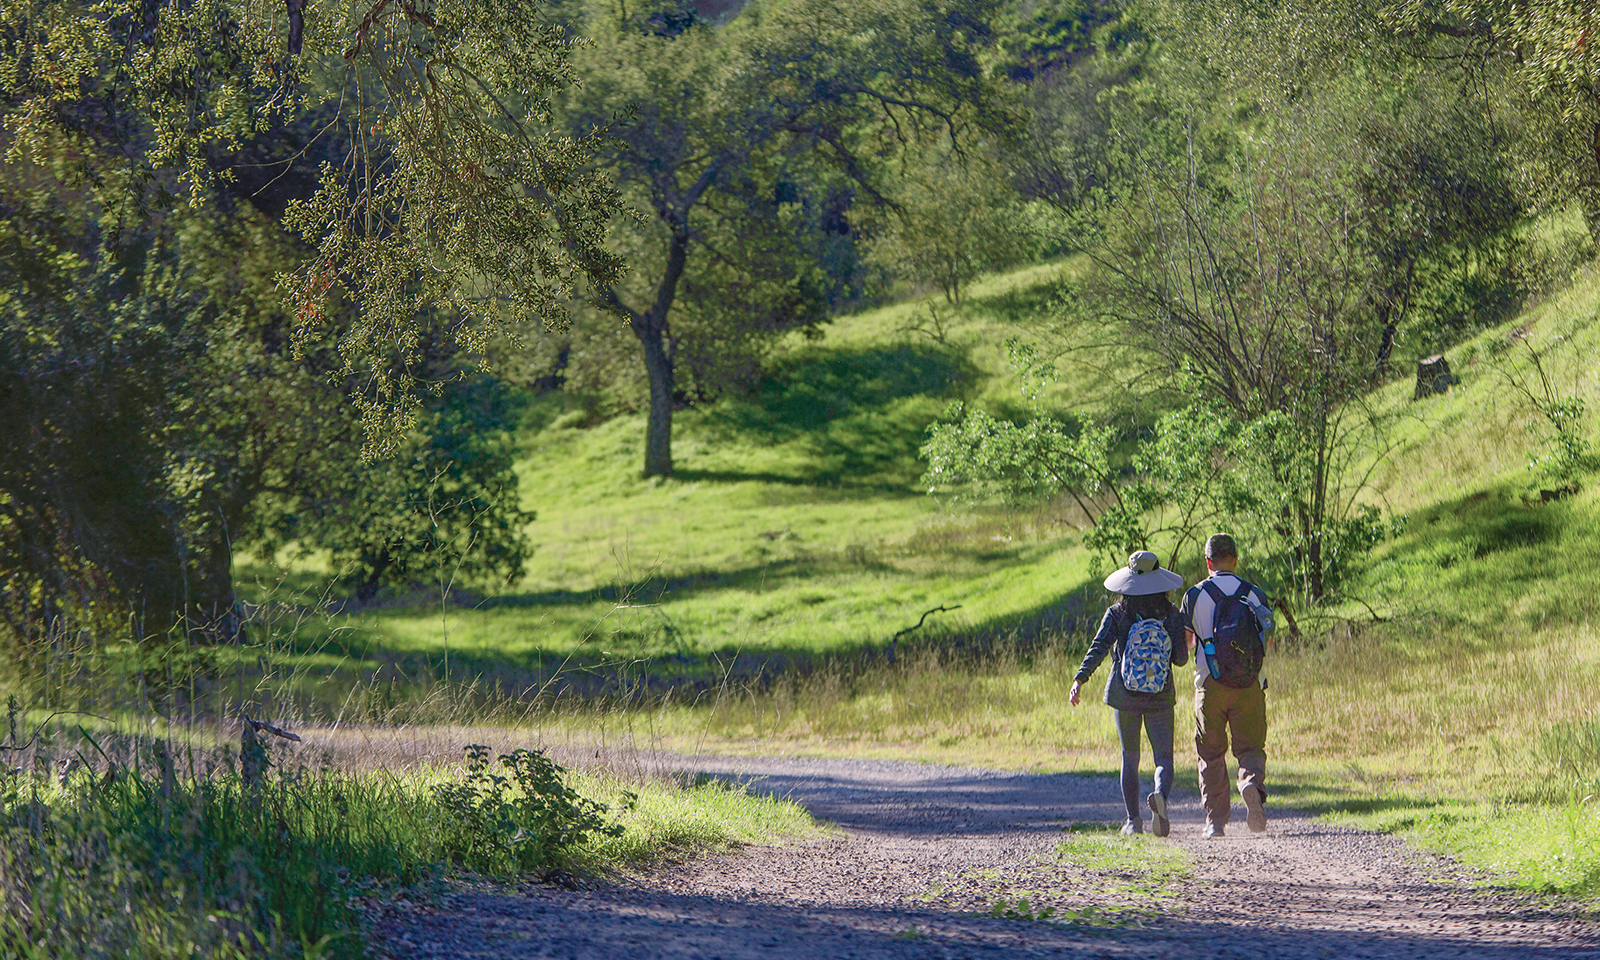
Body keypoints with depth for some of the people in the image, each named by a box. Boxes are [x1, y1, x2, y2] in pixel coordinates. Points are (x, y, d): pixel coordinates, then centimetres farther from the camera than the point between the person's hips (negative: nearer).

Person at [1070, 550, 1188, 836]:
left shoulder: (1117, 614, -6)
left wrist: (1079, 680, -23)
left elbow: (1099, 647, -18)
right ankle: (1160, 794, -28)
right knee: (1163, 757, 4)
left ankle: (1133, 820, 13)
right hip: (1160, 695, 0)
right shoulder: (1172, 615, -5)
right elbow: (1181, 659, -3)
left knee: (1130, 758, 14)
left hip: (1124, 694, 0)